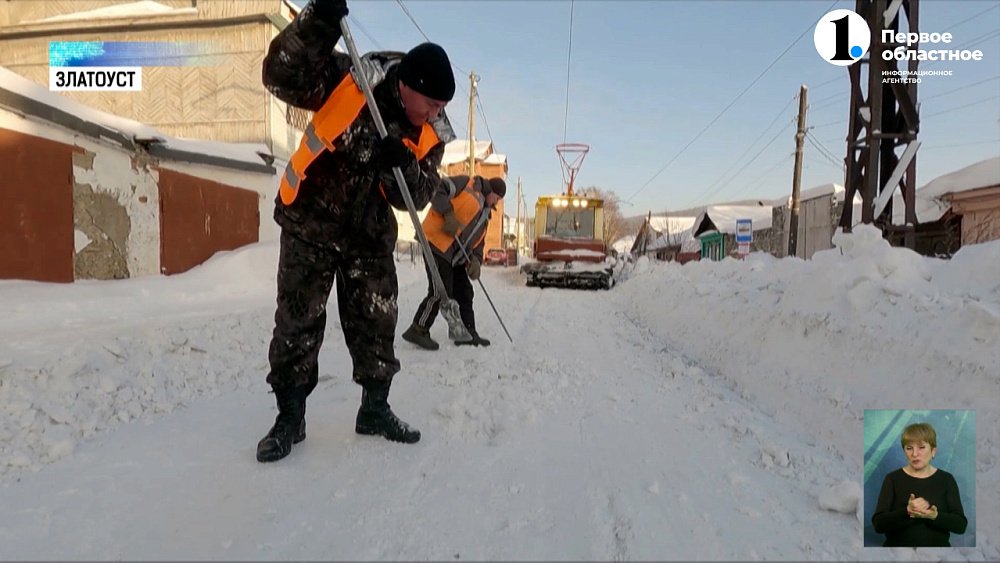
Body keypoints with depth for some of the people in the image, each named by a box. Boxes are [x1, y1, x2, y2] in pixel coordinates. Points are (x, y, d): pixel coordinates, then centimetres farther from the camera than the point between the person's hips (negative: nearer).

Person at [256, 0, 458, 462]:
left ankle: (375, 409, 24)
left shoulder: (431, 134, -5)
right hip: (309, 222, -3)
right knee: (297, 323, 0)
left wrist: (403, 165, -29)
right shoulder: (349, 80, -17)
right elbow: (282, 77, -25)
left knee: (376, 324, 6)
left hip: (369, 235, 4)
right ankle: (290, 416, 17)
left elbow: (416, 197, -8)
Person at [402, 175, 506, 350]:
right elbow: (437, 189, -11)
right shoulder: (467, 184, 0)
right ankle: (418, 331, 1)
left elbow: (479, 241, 19)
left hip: (457, 256, 9)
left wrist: (476, 260, 0)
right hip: (438, 243, -9)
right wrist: (449, 214, -21)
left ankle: (468, 333, 25)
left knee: (464, 293, 12)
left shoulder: (485, 214, 24)